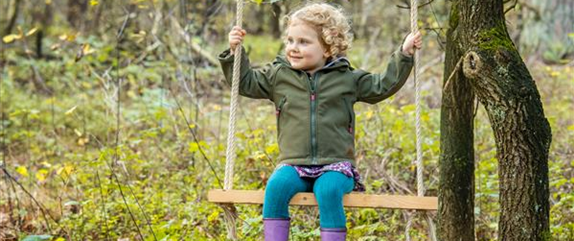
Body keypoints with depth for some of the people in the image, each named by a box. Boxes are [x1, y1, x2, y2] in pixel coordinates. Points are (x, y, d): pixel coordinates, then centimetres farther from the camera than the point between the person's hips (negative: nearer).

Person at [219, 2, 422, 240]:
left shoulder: (347, 78, 9)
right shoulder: (278, 75, 11)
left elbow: (382, 86, 15)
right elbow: (245, 82, 18)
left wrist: (403, 55, 10)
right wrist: (235, 52, 7)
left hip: (335, 166, -1)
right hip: (294, 165, 1)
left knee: (329, 190, -34)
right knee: (276, 185, -30)